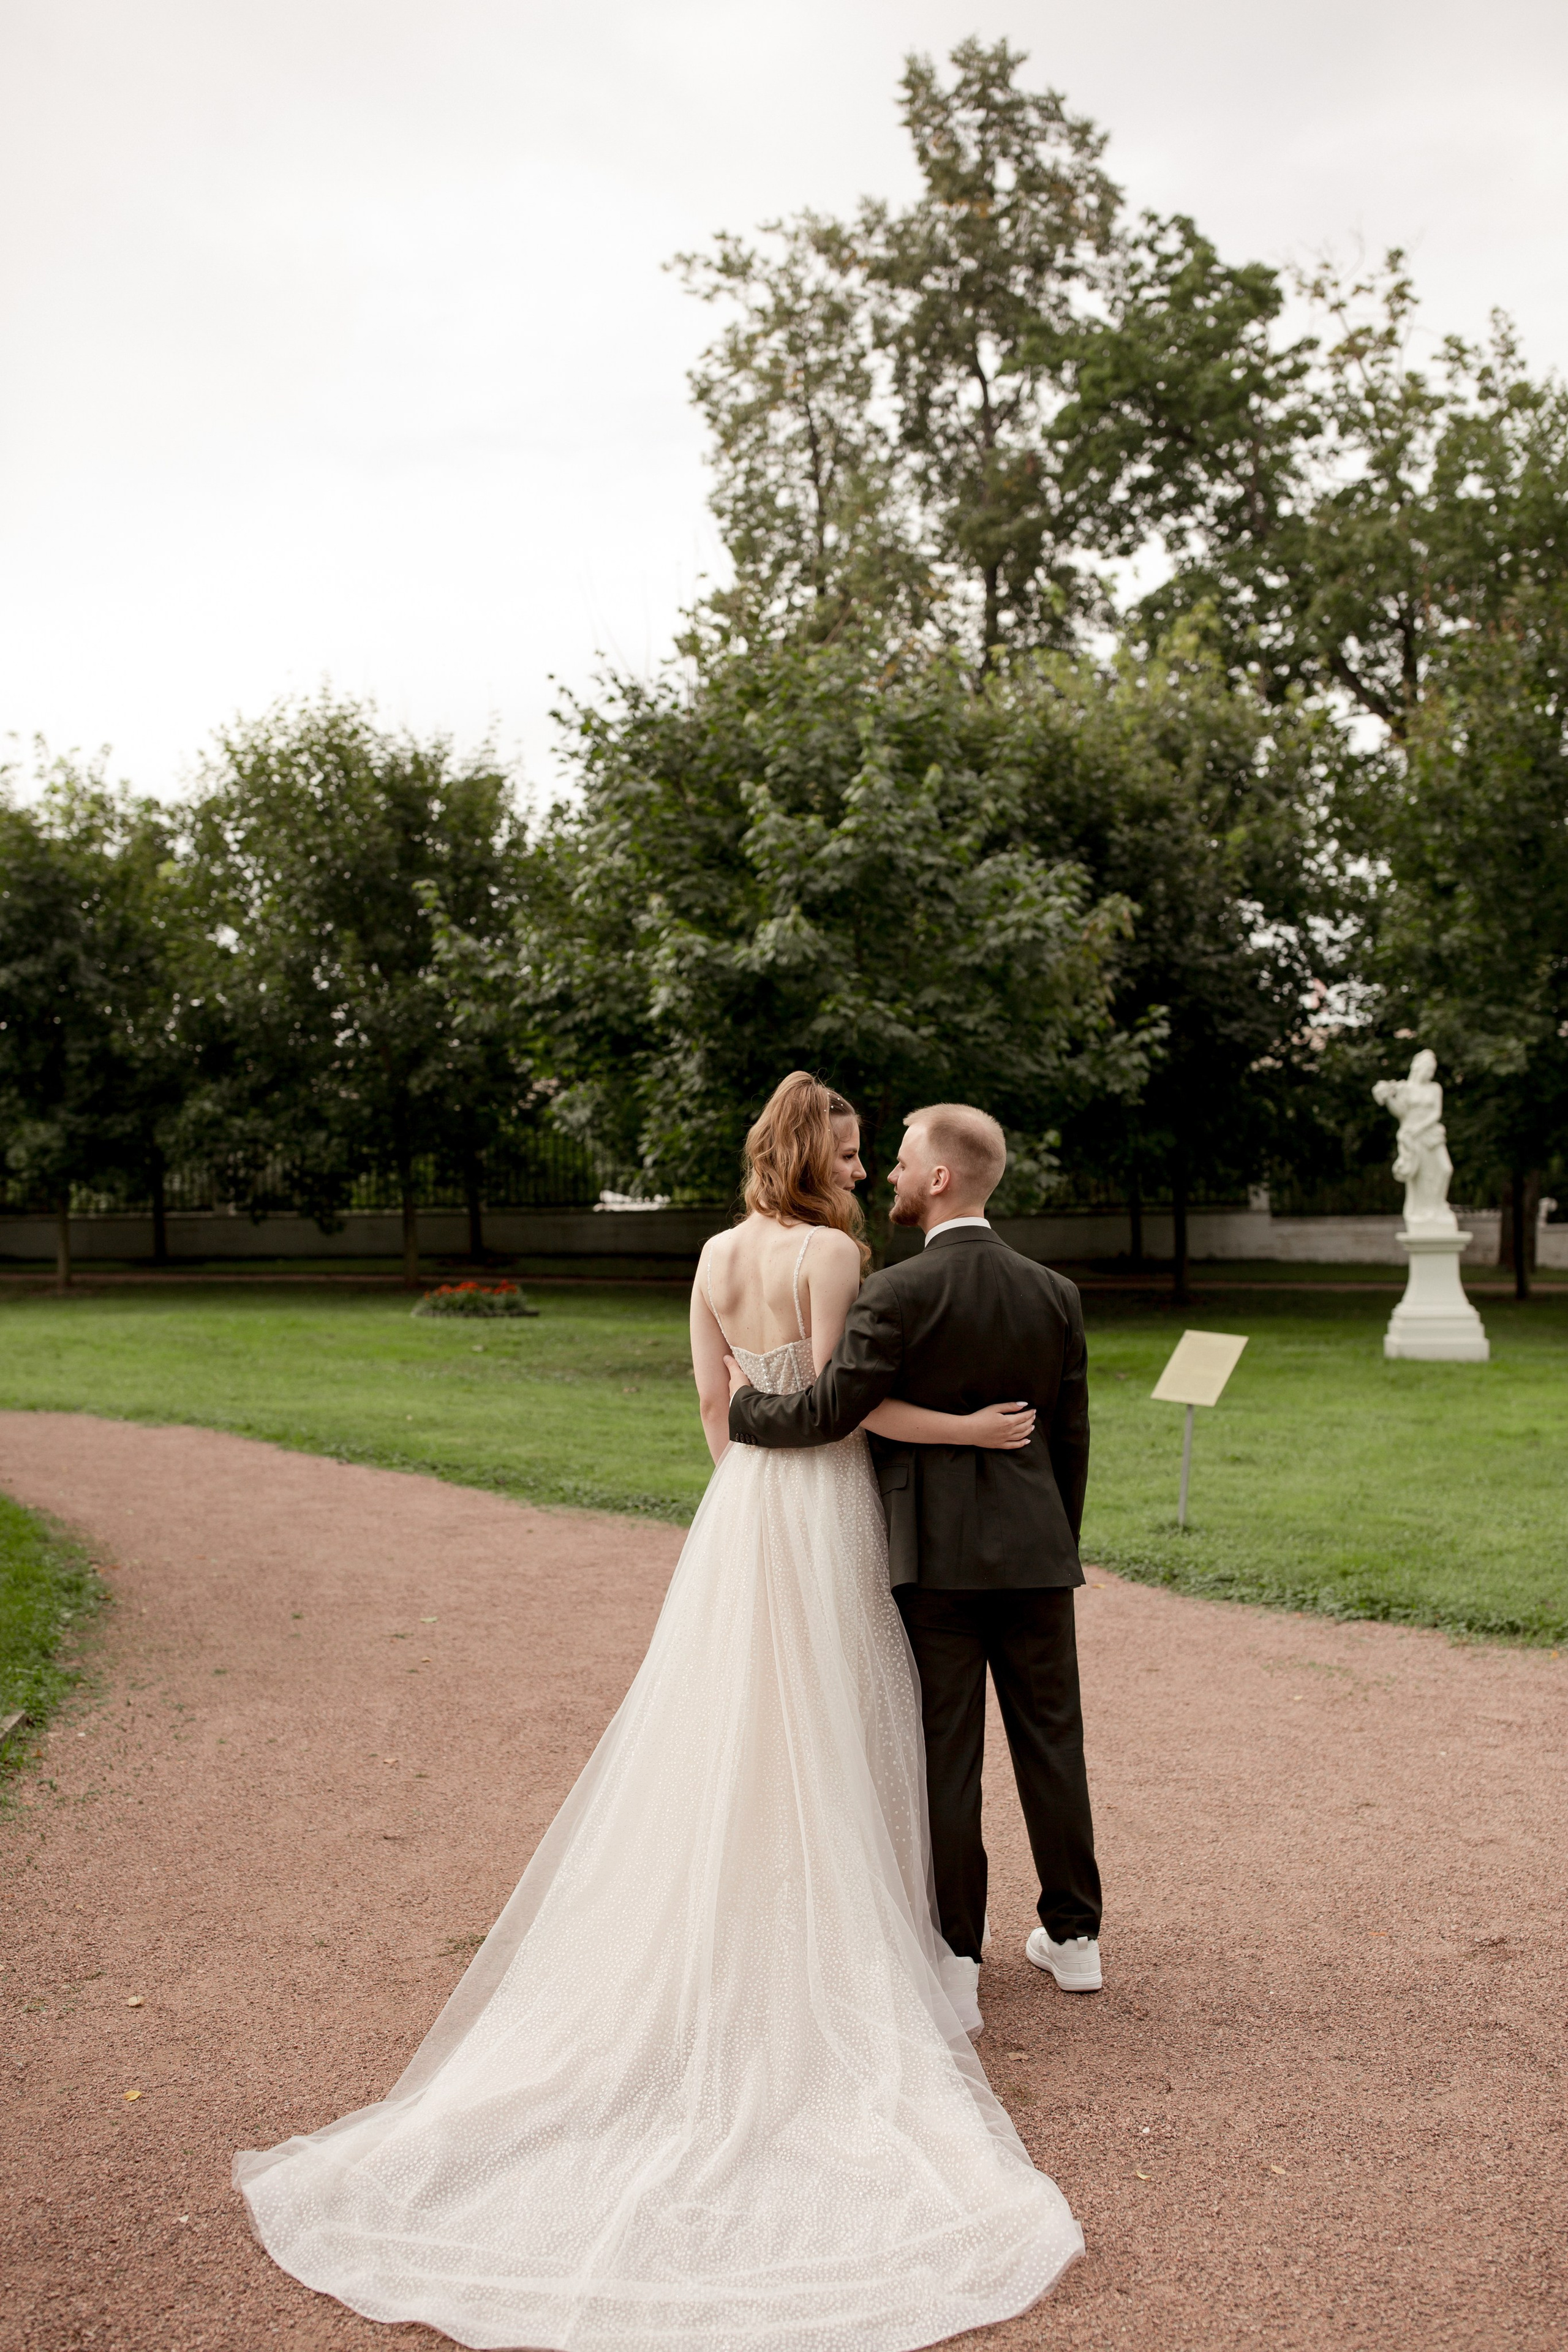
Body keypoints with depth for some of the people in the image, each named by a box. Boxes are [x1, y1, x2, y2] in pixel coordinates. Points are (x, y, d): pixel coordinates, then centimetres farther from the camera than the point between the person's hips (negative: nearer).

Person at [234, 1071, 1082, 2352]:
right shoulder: (832, 1251, -14)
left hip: (740, 1506, 6)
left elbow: (715, 1399, 10)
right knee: (830, 1746, 4)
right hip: (825, 1512, -6)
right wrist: (965, 1427, -10)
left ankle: (724, 1963, 23)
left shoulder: (717, 1255, 6)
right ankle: (835, 1957, 14)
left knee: (727, 1742, 13)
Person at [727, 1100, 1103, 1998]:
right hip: (1033, 1550, 5)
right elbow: (1071, 1438, 10)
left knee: (946, 1754, 6)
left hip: (936, 1553, -4)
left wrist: (743, 1404, 5)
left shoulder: (899, 1293, -14)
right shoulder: (1055, 1293, 3)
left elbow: (825, 1415, -14)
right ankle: (1073, 1934, 24)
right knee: (1052, 1740, 14)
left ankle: (956, 1948, 19)